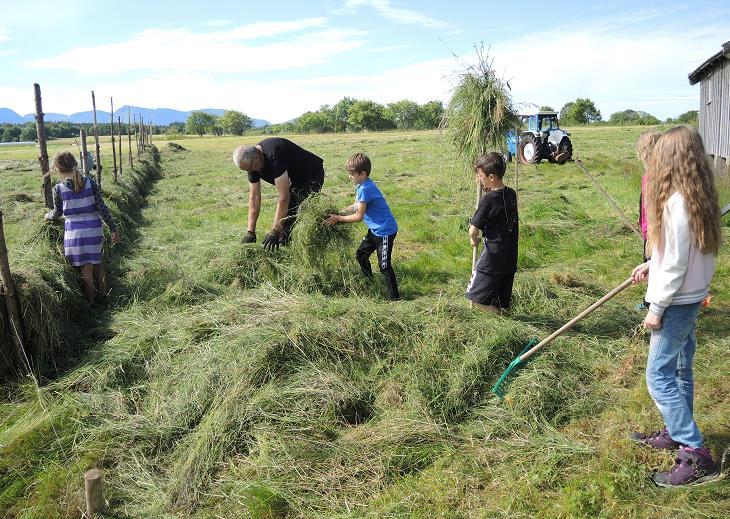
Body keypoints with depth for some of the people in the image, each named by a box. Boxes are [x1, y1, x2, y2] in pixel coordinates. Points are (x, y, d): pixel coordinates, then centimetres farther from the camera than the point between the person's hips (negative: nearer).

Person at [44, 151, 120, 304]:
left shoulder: (59, 188, -9)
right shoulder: (90, 182, -6)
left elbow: (57, 213, 6)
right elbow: (102, 208, -5)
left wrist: (48, 215, 30)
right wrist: (113, 229, 2)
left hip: (74, 233, -2)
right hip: (94, 230, 2)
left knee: (86, 270, 6)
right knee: (97, 264, 20)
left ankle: (91, 304, 17)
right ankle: (104, 295, 33)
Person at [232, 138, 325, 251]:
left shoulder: (274, 156, -37)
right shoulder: (251, 161, -11)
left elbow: (284, 197, -37)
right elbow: (254, 197, -7)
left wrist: (274, 231, -36)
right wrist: (250, 232, -11)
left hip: (312, 176, -8)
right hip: (295, 181, 8)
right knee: (285, 215, 2)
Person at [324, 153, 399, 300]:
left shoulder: (365, 189, -24)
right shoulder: (362, 185, 6)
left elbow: (359, 216, -22)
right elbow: (355, 206, 14)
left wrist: (338, 218, -14)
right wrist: (337, 213, 3)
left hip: (385, 231, -11)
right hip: (375, 229, 11)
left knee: (384, 266, -7)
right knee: (361, 255, 20)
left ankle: (395, 298, 0)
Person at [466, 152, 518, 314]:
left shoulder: (488, 200, -19)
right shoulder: (511, 194, 2)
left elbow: (473, 230, -16)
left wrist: (473, 240, 6)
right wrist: (485, 186, 12)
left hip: (494, 253, -8)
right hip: (511, 255, 8)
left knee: (478, 297, 4)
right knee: (502, 300, 18)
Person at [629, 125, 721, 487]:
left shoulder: (676, 202, -24)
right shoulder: (697, 196, 5)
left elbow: (676, 264, -23)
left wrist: (656, 308, -16)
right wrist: (651, 265, 17)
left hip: (676, 301, -10)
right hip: (691, 297, 10)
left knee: (659, 377, -3)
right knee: (679, 369, 20)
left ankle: (696, 456, 1)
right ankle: (676, 433, 36)